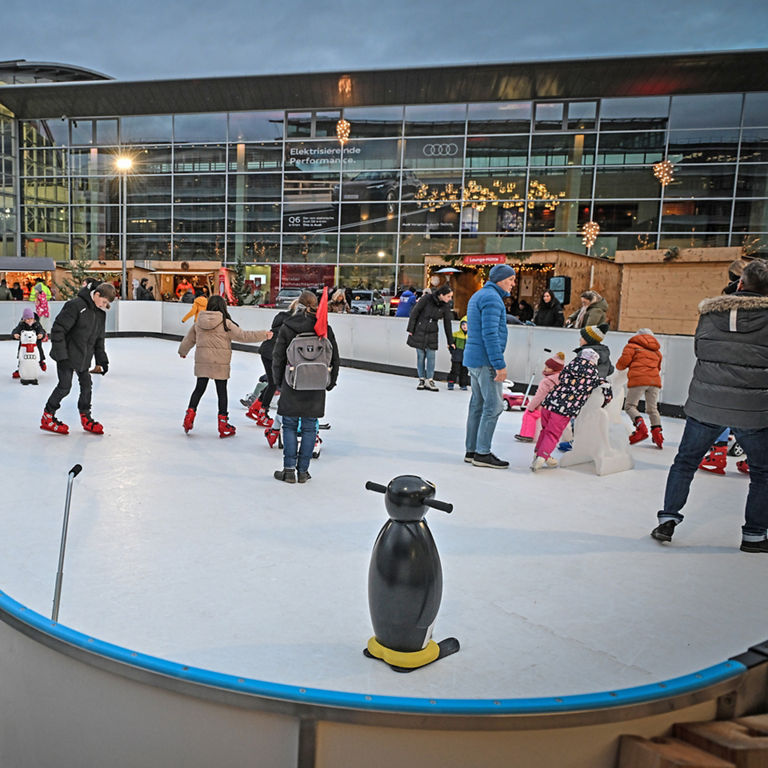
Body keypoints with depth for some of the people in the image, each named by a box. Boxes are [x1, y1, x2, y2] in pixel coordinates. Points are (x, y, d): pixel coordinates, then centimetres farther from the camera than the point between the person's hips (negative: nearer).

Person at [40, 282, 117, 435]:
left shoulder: (101, 313, 5)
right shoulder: (76, 305, -20)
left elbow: (99, 338, 14)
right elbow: (58, 329, -20)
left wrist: (102, 360, 11)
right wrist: (61, 355, -22)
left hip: (84, 357, 7)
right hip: (67, 355, -7)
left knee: (87, 385, 8)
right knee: (65, 386, -3)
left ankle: (85, 417, 22)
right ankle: (47, 417, 13)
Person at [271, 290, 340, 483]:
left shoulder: (287, 327, -6)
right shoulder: (325, 328, -1)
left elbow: (278, 358, -2)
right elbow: (334, 358, 5)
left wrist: (278, 382, 11)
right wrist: (330, 383, 16)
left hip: (292, 385, -1)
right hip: (316, 387, 2)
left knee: (289, 426, 10)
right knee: (309, 427, 9)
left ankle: (289, 470, 10)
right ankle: (303, 471, 13)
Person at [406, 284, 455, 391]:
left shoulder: (446, 305, -4)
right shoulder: (427, 298, -15)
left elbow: (447, 323, 3)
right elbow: (415, 312, -8)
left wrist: (450, 341, 7)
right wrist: (410, 329, -8)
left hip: (432, 334, 3)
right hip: (419, 331, -2)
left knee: (431, 356, 0)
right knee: (420, 356, 3)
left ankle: (429, 380, 8)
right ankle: (422, 379, 14)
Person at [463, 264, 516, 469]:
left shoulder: (478, 295, 20)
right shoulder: (491, 297, -12)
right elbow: (489, 333, -20)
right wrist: (500, 364, -21)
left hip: (473, 358, 10)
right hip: (485, 360, -10)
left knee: (478, 404, 12)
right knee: (493, 405, -7)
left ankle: (471, 450, 17)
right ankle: (482, 453, -4)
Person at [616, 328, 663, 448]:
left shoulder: (632, 346, 7)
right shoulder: (656, 351, 25)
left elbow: (623, 361, -3)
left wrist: (619, 365, 19)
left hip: (638, 379, -5)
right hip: (654, 380, 5)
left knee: (630, 405, 2)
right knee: (652, 408, 15)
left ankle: (641, 427, -19)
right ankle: (657, 432, 1)